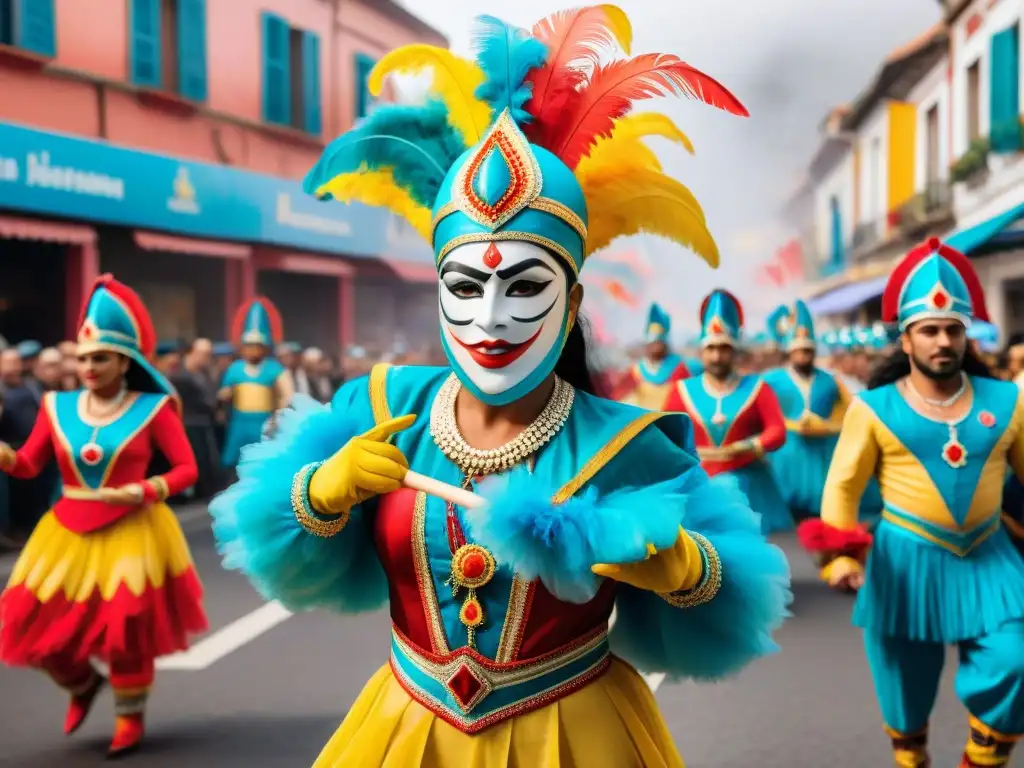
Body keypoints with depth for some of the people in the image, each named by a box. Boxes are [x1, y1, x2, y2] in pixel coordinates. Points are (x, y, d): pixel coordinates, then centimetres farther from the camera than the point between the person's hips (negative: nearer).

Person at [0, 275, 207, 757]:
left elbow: (187, 469, -8)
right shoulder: (58, 406, 2)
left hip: (131, 531, -4)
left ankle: (130, 716, 25)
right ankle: (83, 684, 36)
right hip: (70, 531, 4)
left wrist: (147, 491, -24)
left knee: (127, 624, 0)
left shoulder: (152, 408, -8)